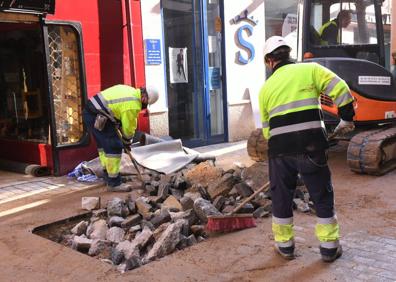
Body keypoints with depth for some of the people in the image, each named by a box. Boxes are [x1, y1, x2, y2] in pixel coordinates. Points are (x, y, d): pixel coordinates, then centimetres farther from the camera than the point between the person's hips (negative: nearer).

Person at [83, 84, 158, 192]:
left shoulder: (130, 91, 10)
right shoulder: (132, 105, -18)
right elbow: (129, 127, -6)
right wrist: (127, 141, 12)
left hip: (89, 112, 11)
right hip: (97, 117, -11)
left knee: (103, 145, 22)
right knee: (114, 147, -6)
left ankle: (108, 176, 36)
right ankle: (114, 183, 0)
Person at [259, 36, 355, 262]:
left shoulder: (266, 88, 13)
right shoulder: (310, 69, 5)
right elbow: (341, 90, -3)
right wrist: (347, 120, 10)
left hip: (280, 150, 2)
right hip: (311, 146, -1)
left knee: (281, 197, 18)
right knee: (323, 196, 14)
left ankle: (284, 245, 28)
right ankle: (330, 247, 23)